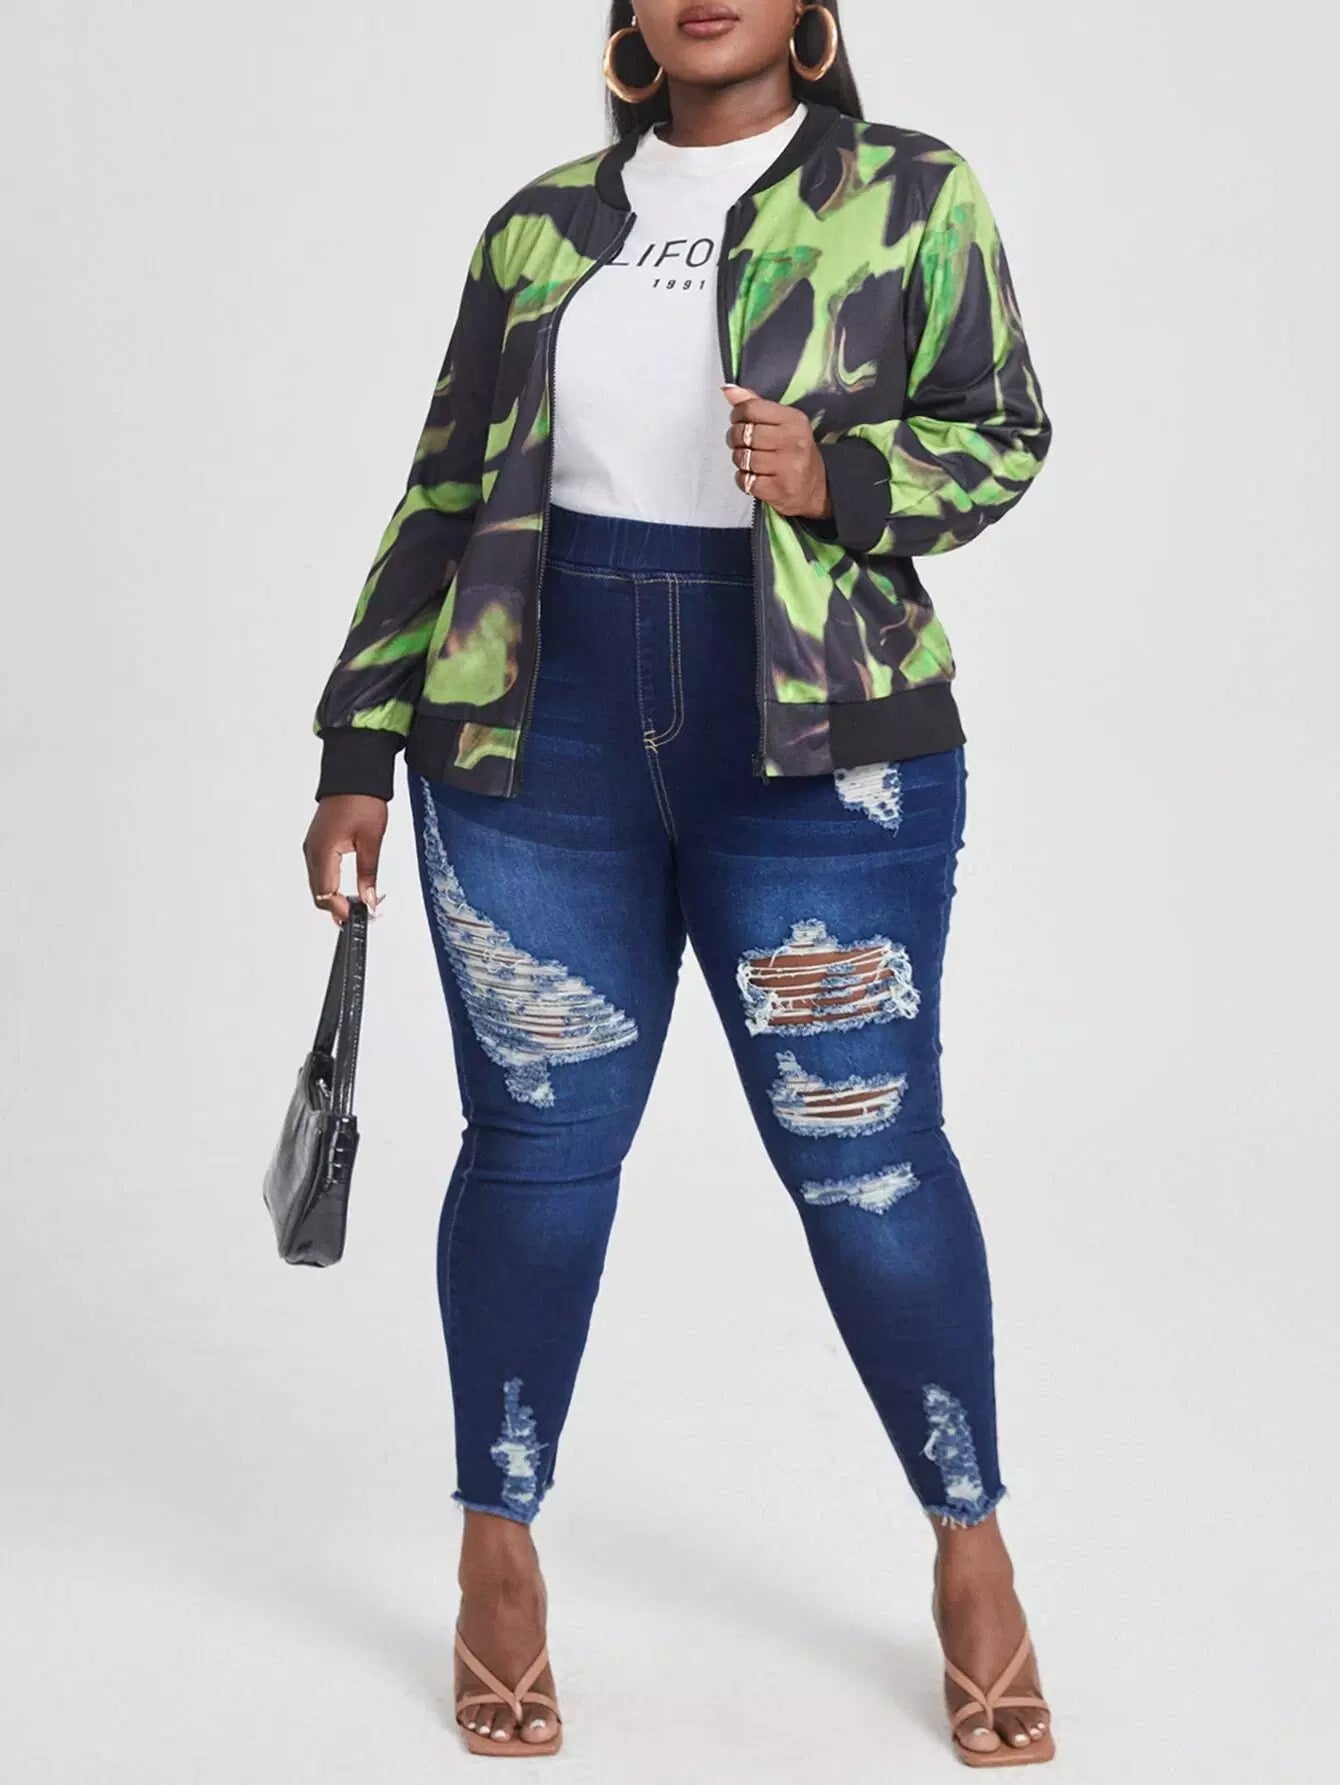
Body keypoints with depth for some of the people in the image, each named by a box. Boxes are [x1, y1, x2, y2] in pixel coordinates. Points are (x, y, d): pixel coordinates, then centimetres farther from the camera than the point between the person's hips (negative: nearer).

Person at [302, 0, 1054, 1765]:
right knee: (537, 1142, 7)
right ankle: (500, 1551, 23)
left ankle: (972, 1551, 19)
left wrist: (840, 476, -16)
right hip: (537, 742, 2)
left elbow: (1003, 429, 4)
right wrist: (360, 751, 9)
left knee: (865, 1149, 2)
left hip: (818, 748, -2)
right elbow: (445, 497, 12)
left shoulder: (909, 193, 3)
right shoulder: (541, 228, 10)